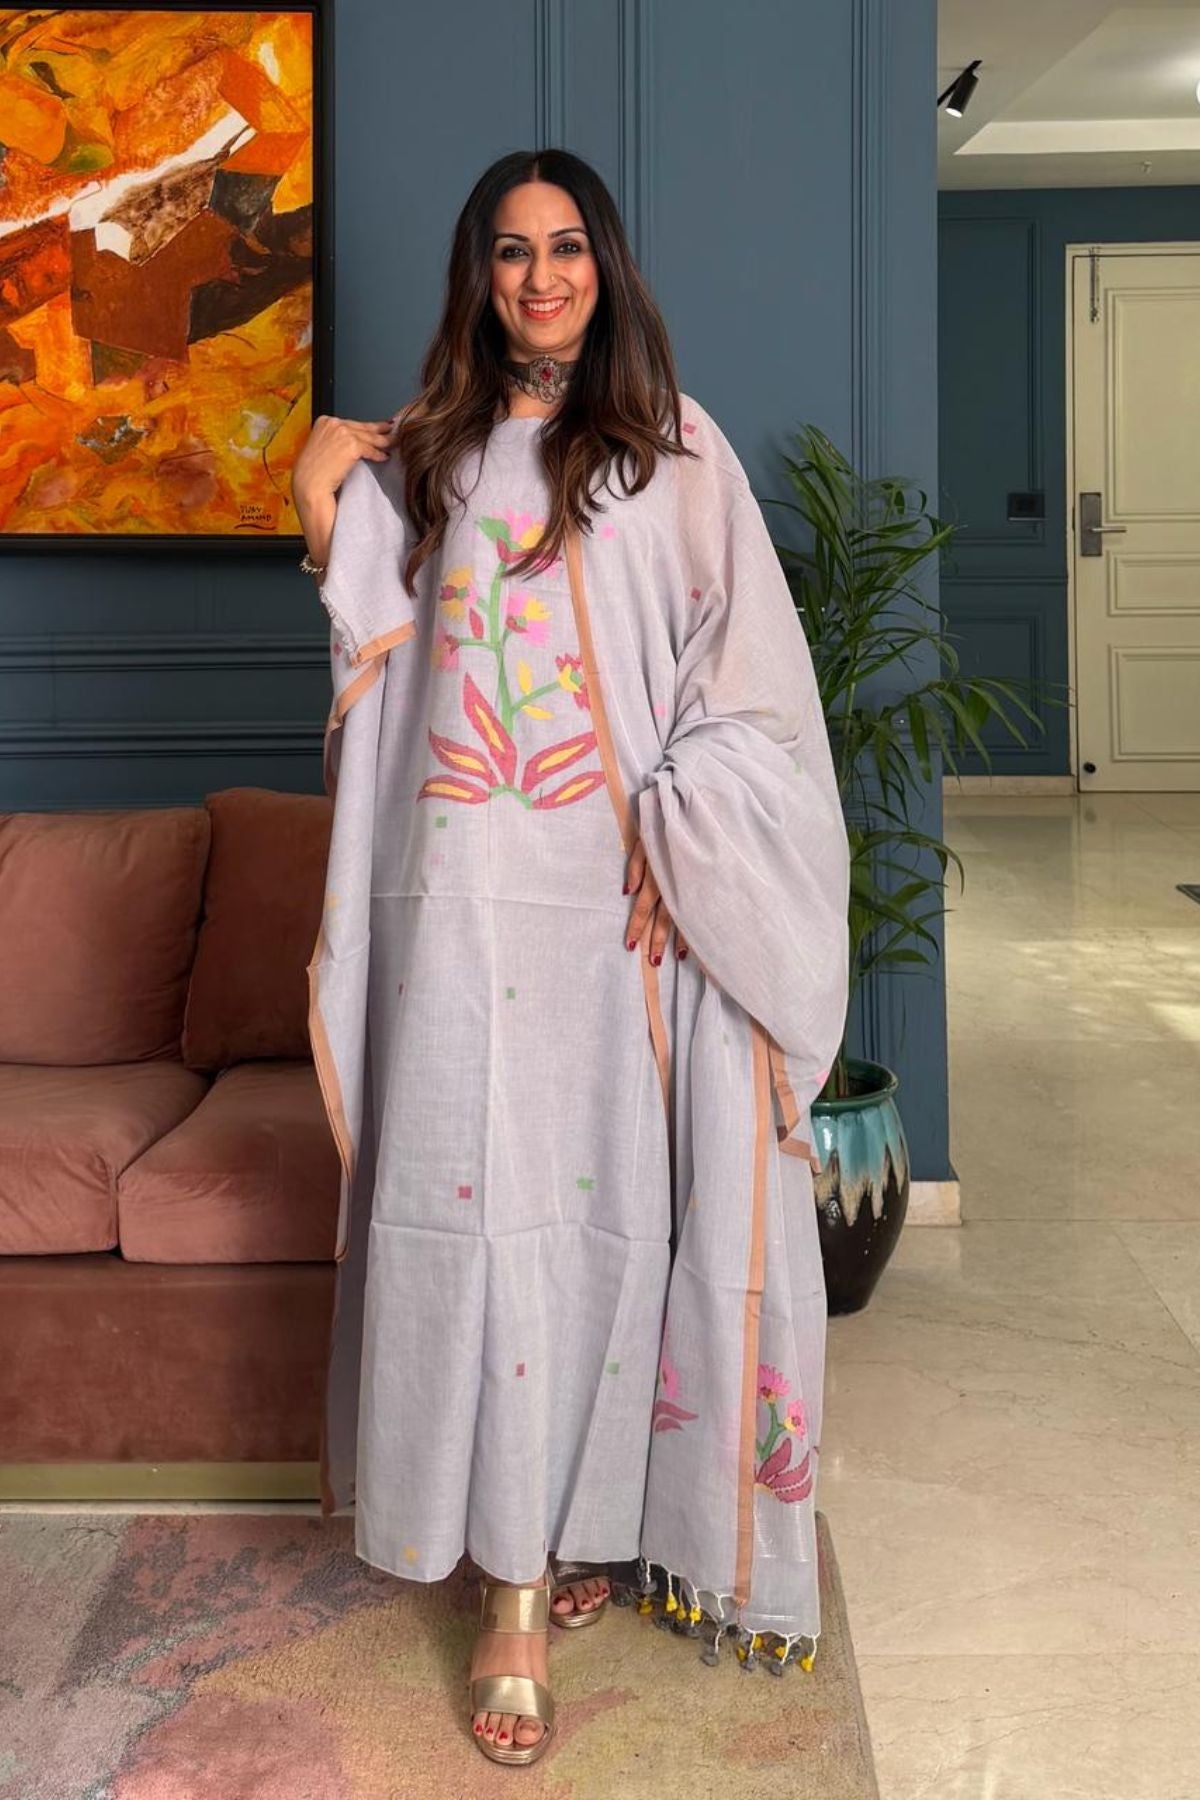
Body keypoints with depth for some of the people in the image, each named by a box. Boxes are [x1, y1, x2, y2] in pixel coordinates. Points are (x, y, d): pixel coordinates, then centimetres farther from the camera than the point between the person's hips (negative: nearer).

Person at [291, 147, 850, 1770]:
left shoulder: (672, 447, 4)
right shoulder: (430, 448, 13)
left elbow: (748, 664, -2)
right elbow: (380, 644, 19)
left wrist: (674, 838, -11)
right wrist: (326, 507, 4)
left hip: (622, 894, -1)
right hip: (467, 889, 2)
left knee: (603, 1196, 5)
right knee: (477, 1192, -3)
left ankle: (578, 1512, 22)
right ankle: (516, 1591, 4)